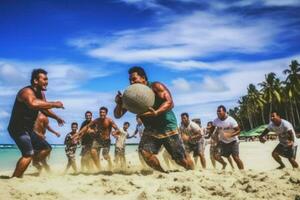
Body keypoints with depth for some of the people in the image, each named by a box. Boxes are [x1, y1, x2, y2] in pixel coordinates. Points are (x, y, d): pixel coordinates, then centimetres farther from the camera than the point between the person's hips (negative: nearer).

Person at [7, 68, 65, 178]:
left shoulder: (40, 94, 9)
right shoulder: (27, 91, -21)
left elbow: (43, 108, 27)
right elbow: (33, 104, -45)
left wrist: (56, 117, 16)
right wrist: (54, 104, -37)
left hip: (28, 129, 10)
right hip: (18, 128, -10)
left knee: (45, 149, 15)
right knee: (28, 154, -23)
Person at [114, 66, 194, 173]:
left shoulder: (156, 87, -15)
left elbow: (170, 103, -28)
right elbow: (117, 115, -3)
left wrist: (156, 113, -45)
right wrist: (119, 103, -25)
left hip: (167, 128, -4)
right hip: (150, 130, 4)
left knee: (181, 159, 0)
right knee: (144, 151, -22)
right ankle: (164, 174, 0)